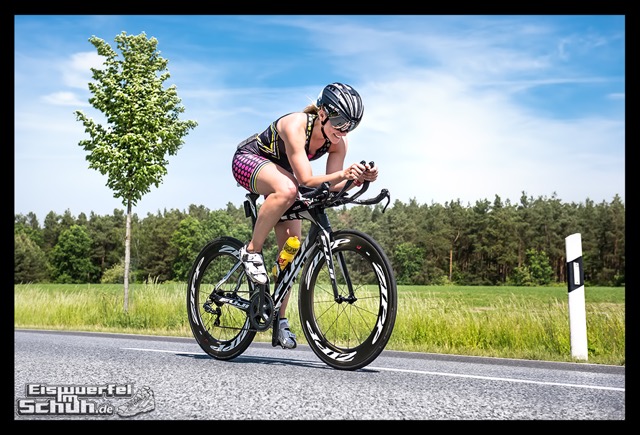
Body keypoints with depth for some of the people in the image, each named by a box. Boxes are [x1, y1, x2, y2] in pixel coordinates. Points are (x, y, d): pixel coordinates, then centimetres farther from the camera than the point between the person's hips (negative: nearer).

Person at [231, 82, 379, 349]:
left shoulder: (339, 142, -17)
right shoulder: (296, 126, -35)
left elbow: (331, 188, -18)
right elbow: (307, 181, -40)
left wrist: (358, 179, -36)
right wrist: (342, 174, -55)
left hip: (279, 173, 7)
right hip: (248, 159, -6)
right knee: (287, 189, -41)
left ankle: (280, 319, 9)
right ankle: (252, 251, -22)